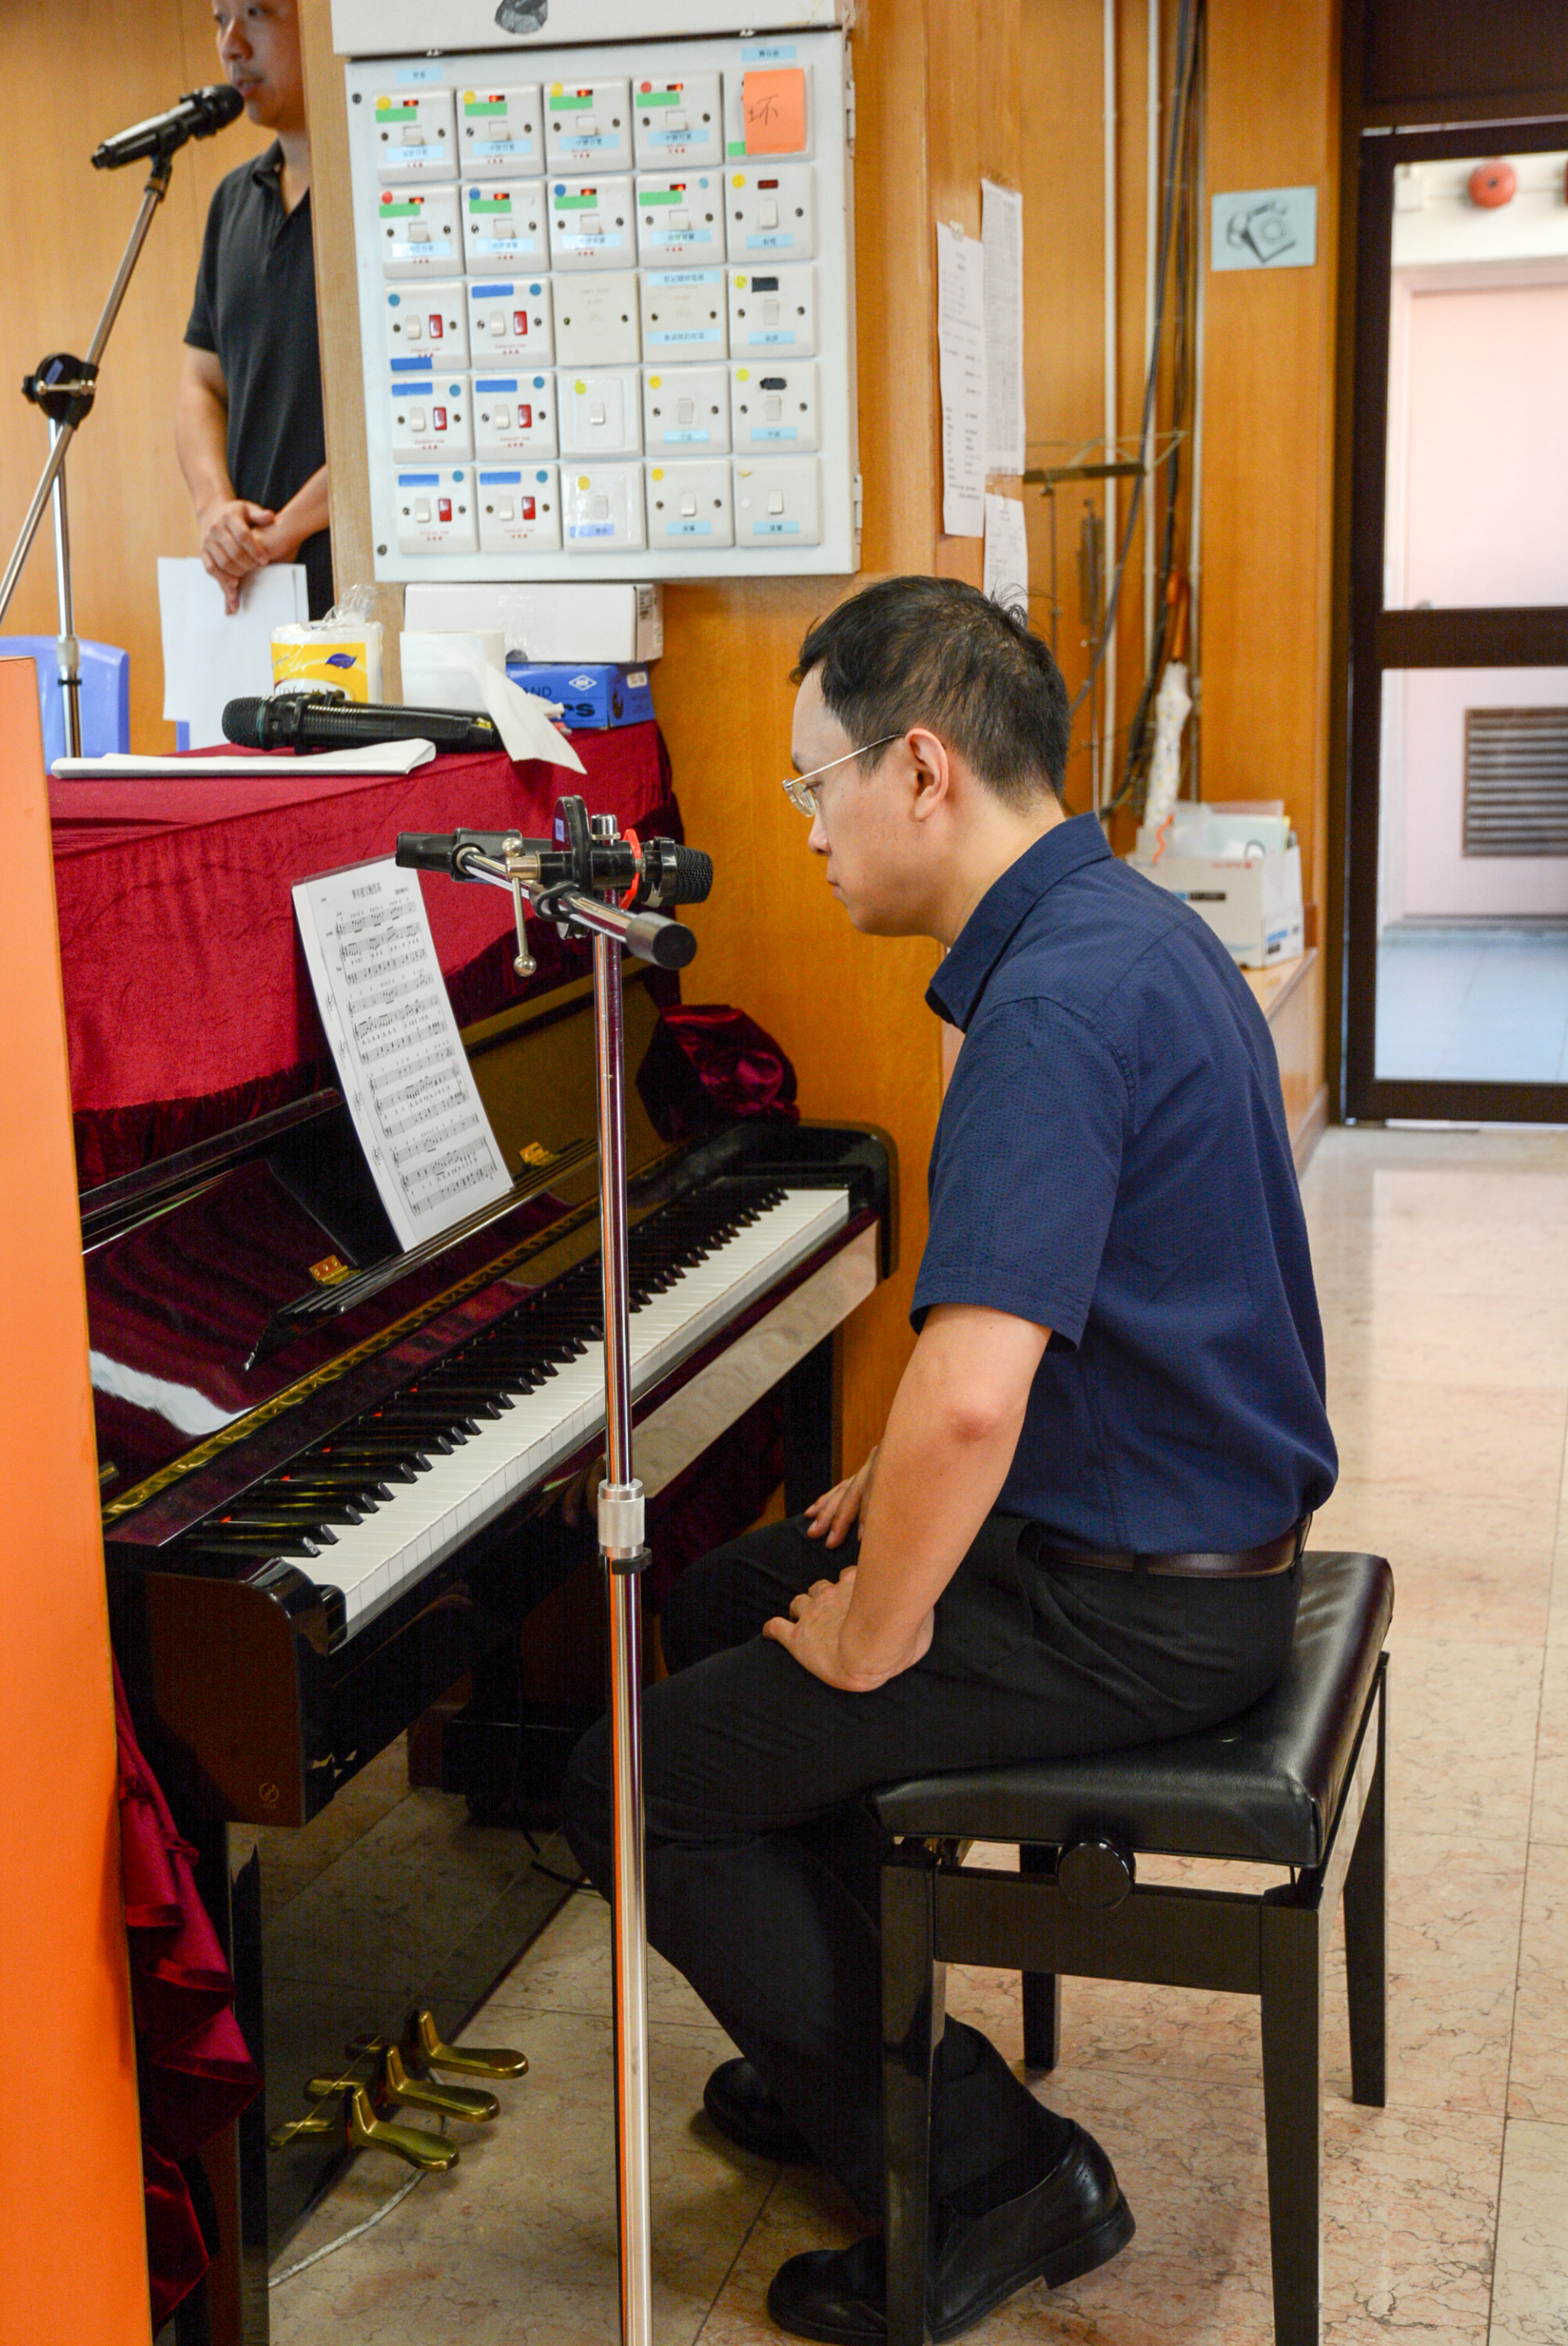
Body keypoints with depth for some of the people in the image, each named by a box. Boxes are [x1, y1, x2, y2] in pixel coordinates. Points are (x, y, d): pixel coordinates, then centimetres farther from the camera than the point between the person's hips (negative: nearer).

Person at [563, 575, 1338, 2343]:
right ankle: (850, 2050, 33)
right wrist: (902, 1485, 14)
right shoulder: (1122, 928, 7)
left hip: (1131, 1607, -10)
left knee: (634, 1790, -4)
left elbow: (969, 1397, -36)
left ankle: (989, 2170, 5)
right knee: (717, 1605, 23)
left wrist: (877, 1637, -19)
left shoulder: (1056, 1000, -27)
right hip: (1191, 1522, 10)